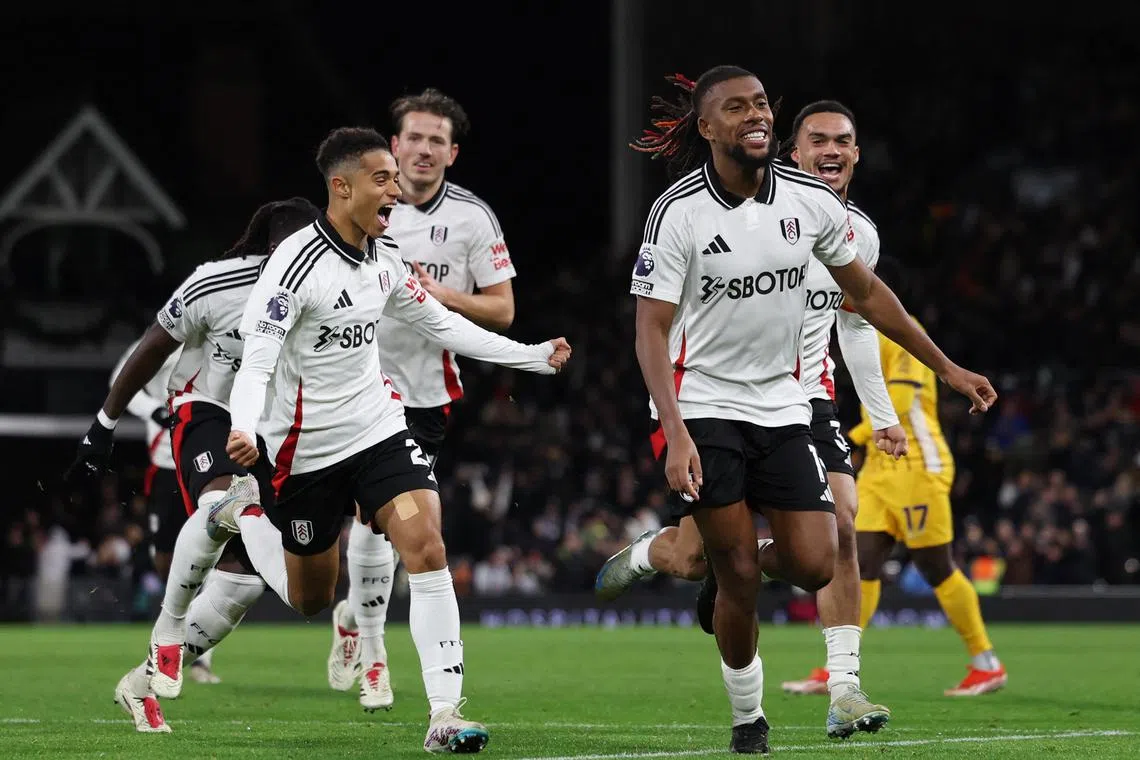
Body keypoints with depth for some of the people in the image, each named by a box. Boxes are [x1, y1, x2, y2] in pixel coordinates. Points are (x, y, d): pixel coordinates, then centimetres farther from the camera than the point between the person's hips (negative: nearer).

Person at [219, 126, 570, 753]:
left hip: (378, 427, 5)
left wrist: (534, 356, 17)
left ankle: (444, 715, -16)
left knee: (426, 549, -17)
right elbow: (256, 360, -24)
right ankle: (244, 510, 38)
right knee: (309, 600, 9)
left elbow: (441, 324, 17)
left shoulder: (384, 256, 3)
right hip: (307, 449, -5)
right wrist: (243, 428, -43)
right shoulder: (298, 262, -19)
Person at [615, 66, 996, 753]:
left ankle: (750, 562, 27)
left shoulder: (813, 200, -2)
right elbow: (652, 331, -14)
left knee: (814, 568, -7)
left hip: (783, 406, 4)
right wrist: (676, 435, -26)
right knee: (737, 580, -7)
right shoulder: (679, 213, -14)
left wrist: (946, 367, 13)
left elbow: (866, 293, 12)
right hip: (704, 407, -4)